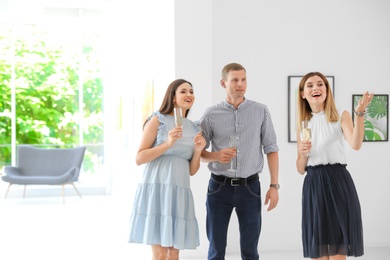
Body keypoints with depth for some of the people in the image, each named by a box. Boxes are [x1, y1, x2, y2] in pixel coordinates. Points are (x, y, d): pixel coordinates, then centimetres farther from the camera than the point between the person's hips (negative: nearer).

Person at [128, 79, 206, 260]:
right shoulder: (158, 120, -1)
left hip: (180, 193, 5)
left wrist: (198, 150, -2)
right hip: (157, 189, -5)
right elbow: (139, 158, -6)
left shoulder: (194, 128, 15)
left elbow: (192, 170, 16)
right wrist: (168, 144, -15)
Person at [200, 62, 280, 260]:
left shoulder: (261, 111, 3)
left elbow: (271, 149, 4)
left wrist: (274, 186, -2)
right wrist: (216, 156, -16)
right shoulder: (211, 114, 1)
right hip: (219, 187, 0)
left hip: (249, 187, 0)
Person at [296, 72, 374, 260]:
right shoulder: (303, 124, 14)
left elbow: (356, 144, -16)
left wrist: (360, 113, -25)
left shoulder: (342, 116, 4)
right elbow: (301, 169, 13)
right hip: (313, 185, 4)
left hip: (338, 182, -4)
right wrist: (302, 154, -8)